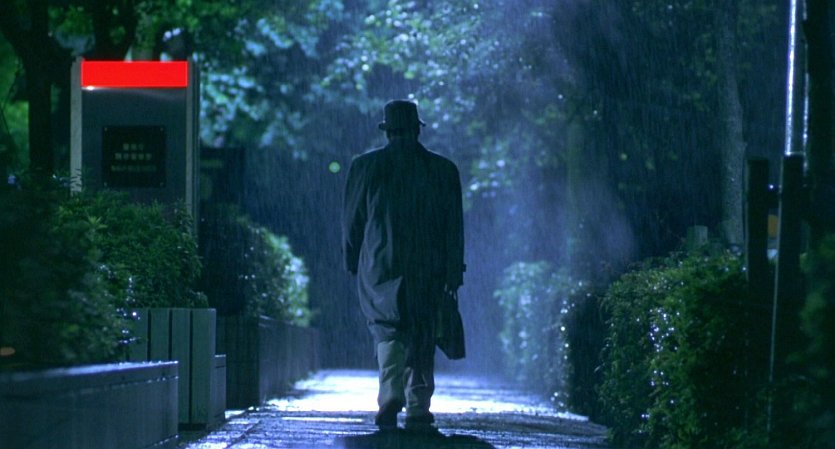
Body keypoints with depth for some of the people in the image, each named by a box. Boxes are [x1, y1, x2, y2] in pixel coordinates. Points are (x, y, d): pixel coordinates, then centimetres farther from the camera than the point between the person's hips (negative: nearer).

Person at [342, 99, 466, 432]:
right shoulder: (443, 170, 2)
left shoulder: (365, 166, -1)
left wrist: (352, 261, 16)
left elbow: (351, 219, 4)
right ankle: (418, 411, 7)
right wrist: (454, 274, 7)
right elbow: (454, 227, 3)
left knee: (388, 331, 9)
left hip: (379, 266, -1)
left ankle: (391, 396, -12)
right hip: (428, 269, 1)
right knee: (421, 338, 9)